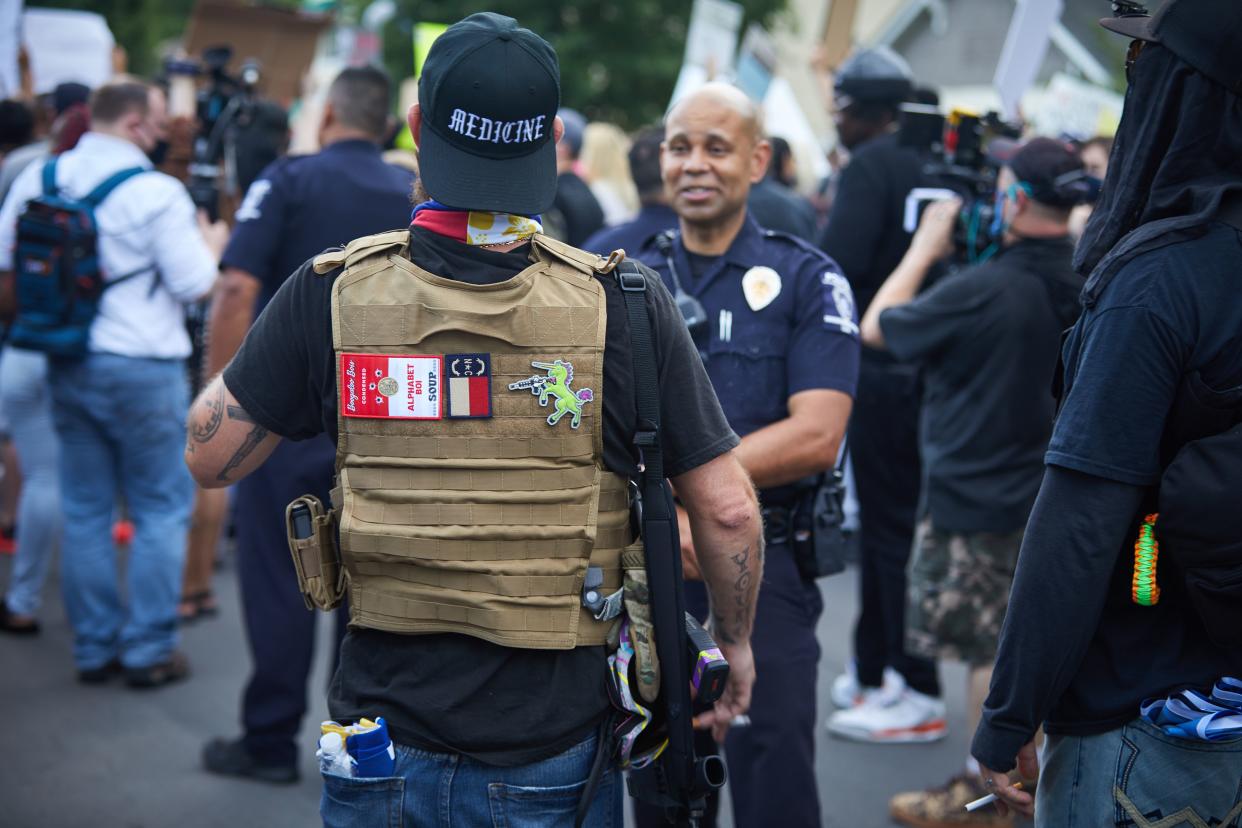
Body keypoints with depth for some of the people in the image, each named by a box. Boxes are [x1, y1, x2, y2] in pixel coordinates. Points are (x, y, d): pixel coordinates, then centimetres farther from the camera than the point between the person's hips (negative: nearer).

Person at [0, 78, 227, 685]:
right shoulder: (157, 193, -14)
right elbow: (193, 283, -12)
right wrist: (211, 242, 7)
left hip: (67, 367, 6)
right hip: (143, 371, -5)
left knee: (84, 510, 12)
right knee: (160, 511, 6)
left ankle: (94, 647, 19)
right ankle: (149, 652, 8)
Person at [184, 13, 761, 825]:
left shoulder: (331, 294, -10)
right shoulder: (621, 302, -12)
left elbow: (209, 457, 1)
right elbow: (728, 509, -9)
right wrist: (737, 640, 9)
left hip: (387, 747, 1)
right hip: (556, 752, -1)